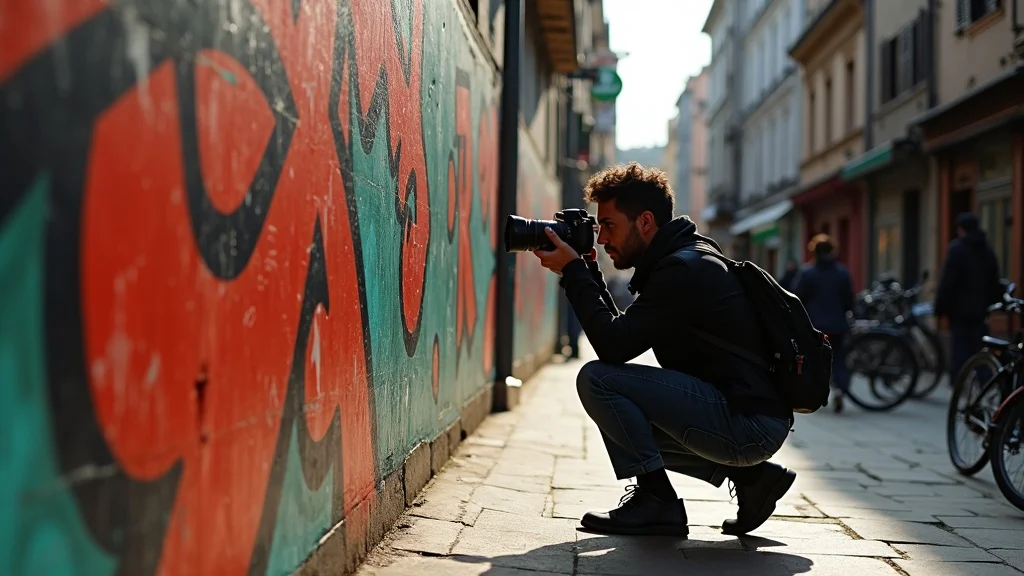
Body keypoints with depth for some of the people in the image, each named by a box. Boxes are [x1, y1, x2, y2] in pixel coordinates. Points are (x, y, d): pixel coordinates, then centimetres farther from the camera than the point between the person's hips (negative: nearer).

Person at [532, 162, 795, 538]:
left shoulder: (683, 269, -15)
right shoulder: (681, 260, 16)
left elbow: (614, 346, -20)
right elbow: (620, 334, 20)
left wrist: (573, 272, -11)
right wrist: (587, 272, 12)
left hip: (749, 423, -10)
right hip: (756, 425, 10)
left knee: (597, 379, -14)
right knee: (626, 420, 26)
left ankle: (656, 502, -5)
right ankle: (748, 475, 15)